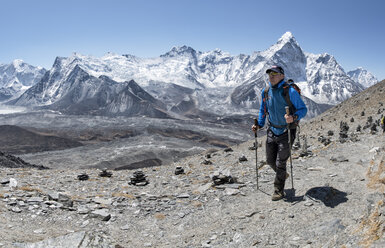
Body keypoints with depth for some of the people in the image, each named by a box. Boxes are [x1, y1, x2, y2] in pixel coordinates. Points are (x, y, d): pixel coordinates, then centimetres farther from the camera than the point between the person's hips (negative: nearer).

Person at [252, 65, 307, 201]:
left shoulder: (290, 91, -16)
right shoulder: (265, 91, 2)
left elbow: (303, 109, -13)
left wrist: (294, 117, -33)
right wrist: (259, 125, 7)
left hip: (286, 132, -6)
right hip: (272, 131, 6)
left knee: (280, 163, -2)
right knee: (270, 160, 14)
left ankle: (279, 191, 15)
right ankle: (282, 175, 44)